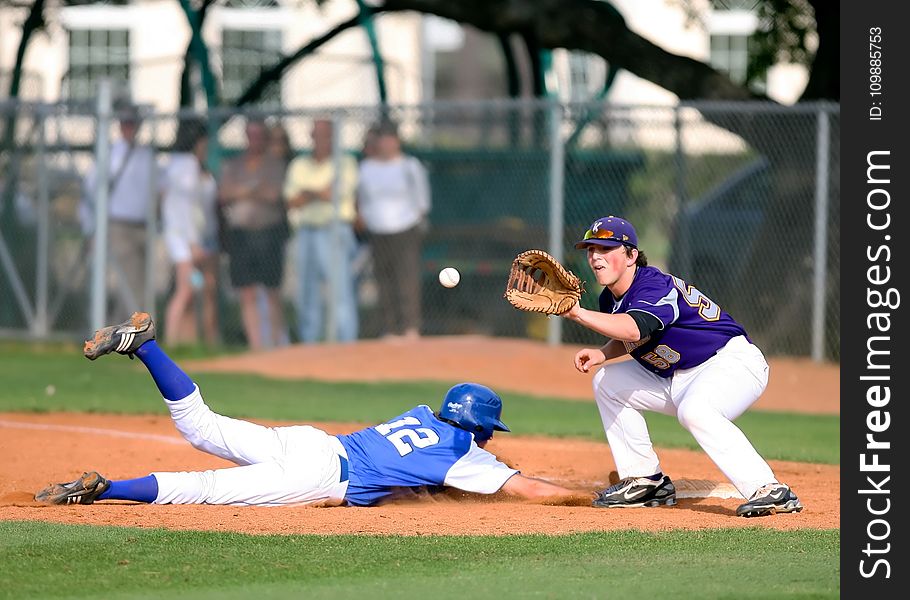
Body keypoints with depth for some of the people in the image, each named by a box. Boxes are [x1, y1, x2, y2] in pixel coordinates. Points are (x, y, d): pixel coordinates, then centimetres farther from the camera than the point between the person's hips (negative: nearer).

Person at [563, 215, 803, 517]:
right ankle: (646, 482, 12)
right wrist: (602, 354, 0)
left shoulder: (654, 285, -25)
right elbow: (630, 340, 21)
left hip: (733, 361, -10)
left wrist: (577, 313, -49)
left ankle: (770, 491, -42)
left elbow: (633, 329, -45)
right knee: (607, 382, 10)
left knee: (693, 410, -39)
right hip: (677, 378, 10)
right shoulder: (611, 299, 4)